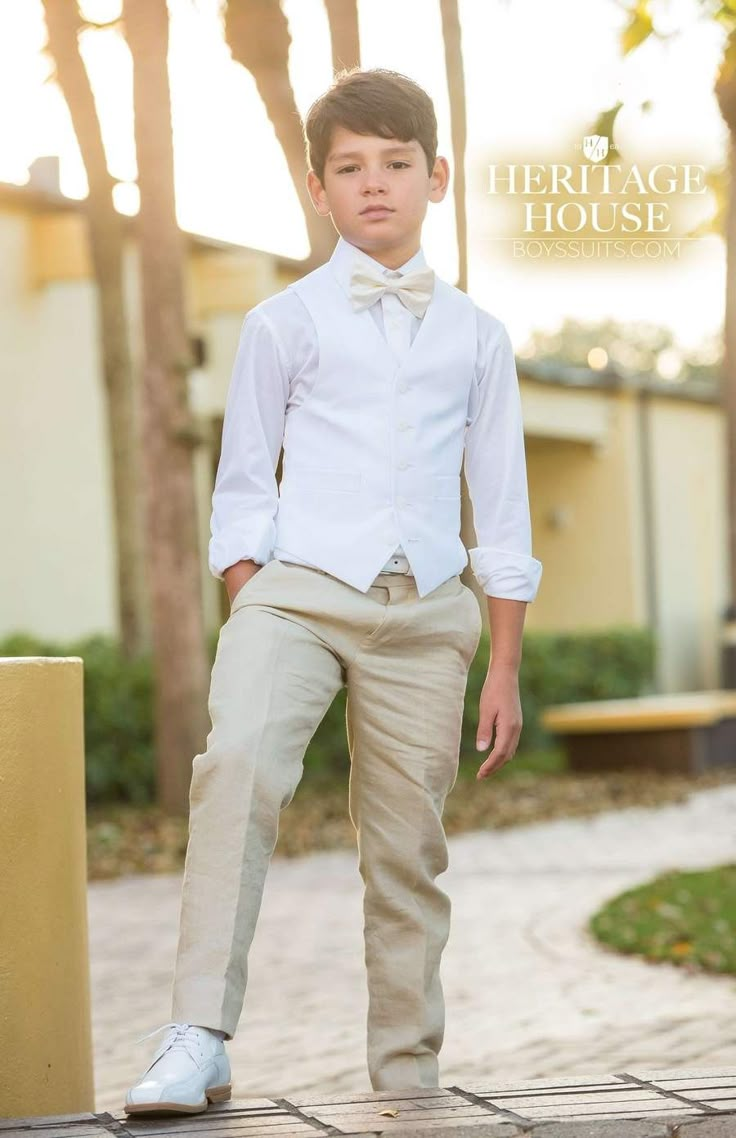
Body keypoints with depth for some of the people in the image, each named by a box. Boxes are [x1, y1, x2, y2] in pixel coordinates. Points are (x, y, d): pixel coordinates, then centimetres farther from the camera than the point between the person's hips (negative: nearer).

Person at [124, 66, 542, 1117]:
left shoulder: (476, 336, 14)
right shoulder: (283, 323, 9)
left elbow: (503, 509, 16)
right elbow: (242, 488, 10)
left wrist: (505, 666, 11)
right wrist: (246, 618, -1)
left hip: (425, 612, 2)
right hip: (298, 593, -2)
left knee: (407, 848, 3)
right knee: (240, 761, -28)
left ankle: (407, 1072, 17)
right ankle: (198, 1040, -30)